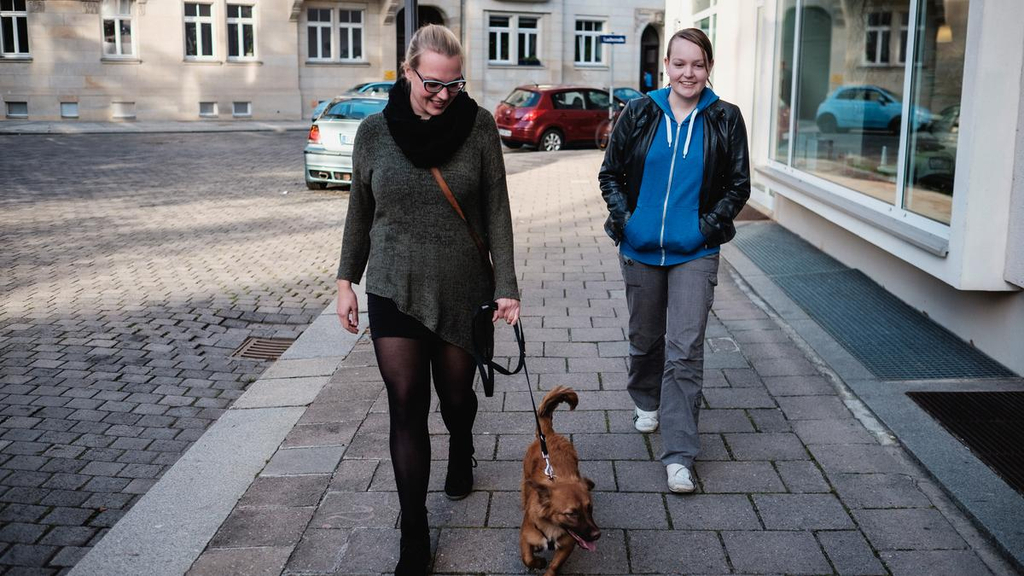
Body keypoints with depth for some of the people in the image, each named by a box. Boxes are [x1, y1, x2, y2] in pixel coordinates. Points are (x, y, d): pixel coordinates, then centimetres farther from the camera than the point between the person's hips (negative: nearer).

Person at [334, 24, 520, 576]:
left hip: (462, 291, 0)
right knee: (406, 409, -1)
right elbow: (360, 211, 7)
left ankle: (461, 455, 51)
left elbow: (496, 209, -5)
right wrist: (346, 280, 8)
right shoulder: (375, 131, -3)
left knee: (456, 394, 16)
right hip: (394, 292, 0)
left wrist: (506, 286, -9)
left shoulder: (479, 125, -7)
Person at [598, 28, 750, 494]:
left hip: (694, 254, -2)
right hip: (640, 250, 2)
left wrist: (710, 223, -8)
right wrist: (622, 215, -5)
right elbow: (610, 173, 8)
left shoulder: (725, 120, -2)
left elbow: (738, 186, 5)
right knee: (645, 338, 18)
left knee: (684, 350, -8)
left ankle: (679, 456, -4)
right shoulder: (639, 113, 0)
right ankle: (647, 402, 48)